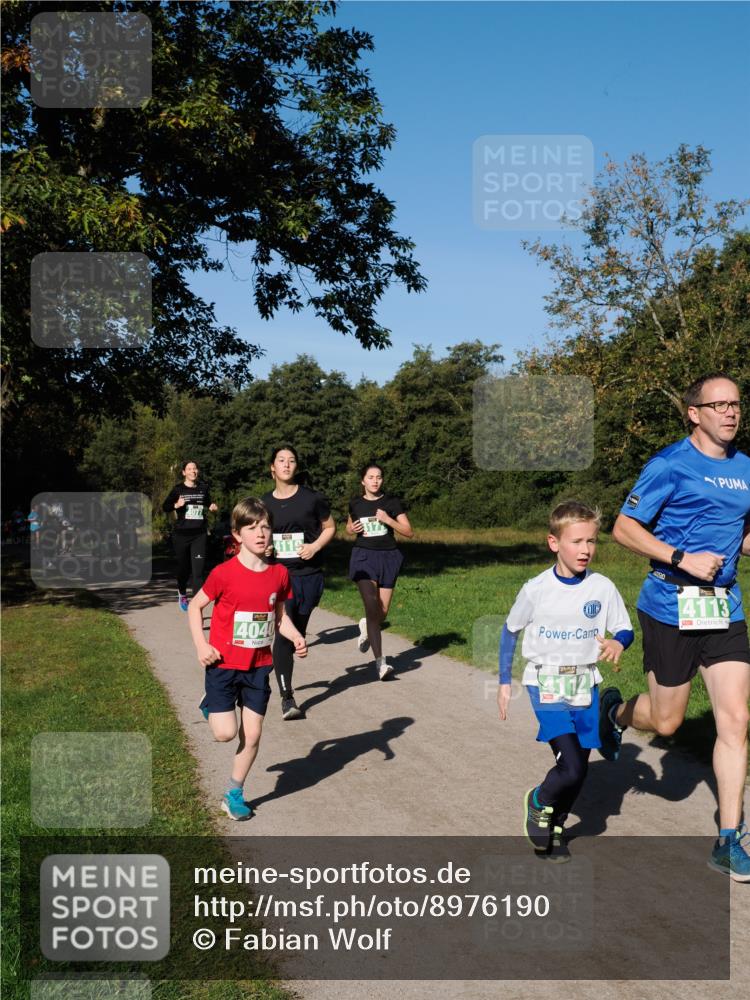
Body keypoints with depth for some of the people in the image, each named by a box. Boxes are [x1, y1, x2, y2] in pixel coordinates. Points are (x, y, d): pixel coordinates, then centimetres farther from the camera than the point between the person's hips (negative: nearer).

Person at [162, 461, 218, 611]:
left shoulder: (203, 488, 5)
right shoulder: (178, 489, 0)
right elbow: (165, 507, 2)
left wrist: (212, 507, 1)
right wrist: (176, 505, -17)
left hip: (199, 535, 0)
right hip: (181, 535, 0)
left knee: (199, 569, -12)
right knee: (183, 568, 14)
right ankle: (182, 594, 43)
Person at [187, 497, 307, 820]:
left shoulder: (279, 574, -3)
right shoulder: (224, 573, -15)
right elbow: (195, 606, -4)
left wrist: (296, 637, -9)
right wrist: (201, 645, -12)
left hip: (258, 666, 4)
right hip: (224, 664, -3)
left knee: (252, 735, 6)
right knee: (226, 733, -8)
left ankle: (234, 794, 26)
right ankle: (213, 707, 27)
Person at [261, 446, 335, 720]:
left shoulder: (312, 498, -2)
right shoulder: (264, 503, 4)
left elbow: (330, 527, 8)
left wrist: (316, 546, -9)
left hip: (309, 575, 1)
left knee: (297, 632, 14)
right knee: (282, 633, -12)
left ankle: (284, 676, 40)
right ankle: (286, 698, -9)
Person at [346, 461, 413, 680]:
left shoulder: (391, 502, 0)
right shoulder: (355, 504, 6)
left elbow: (409, 532, -3)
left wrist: (387, 520, -16)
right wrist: (353, 529, 1)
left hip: (387, 557, 1)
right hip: (364, 556, -1)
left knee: (382, 612, 4)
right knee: (372, 606, -17)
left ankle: (366, 627, 41)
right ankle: (380, 661, -16)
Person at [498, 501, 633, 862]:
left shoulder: (603, 588, -5)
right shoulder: (536, 589, -9)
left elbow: (625, 630, 4)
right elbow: (510, 631, 4)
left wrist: (617, 644, -20)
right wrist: (504, 682, 8)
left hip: (585, 685, 3)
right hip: (546, 685, -3)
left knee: (578, 770, 7)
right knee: (571, 768, -16)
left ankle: (554, 827, 33)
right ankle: (539, 801, 16)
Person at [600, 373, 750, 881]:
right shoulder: (670, 464, -8)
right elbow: (625, 528, -10)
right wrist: (683, 560, -20)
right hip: (671, 606, -4)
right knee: (666, 722, 7)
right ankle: (616, 710, 42)